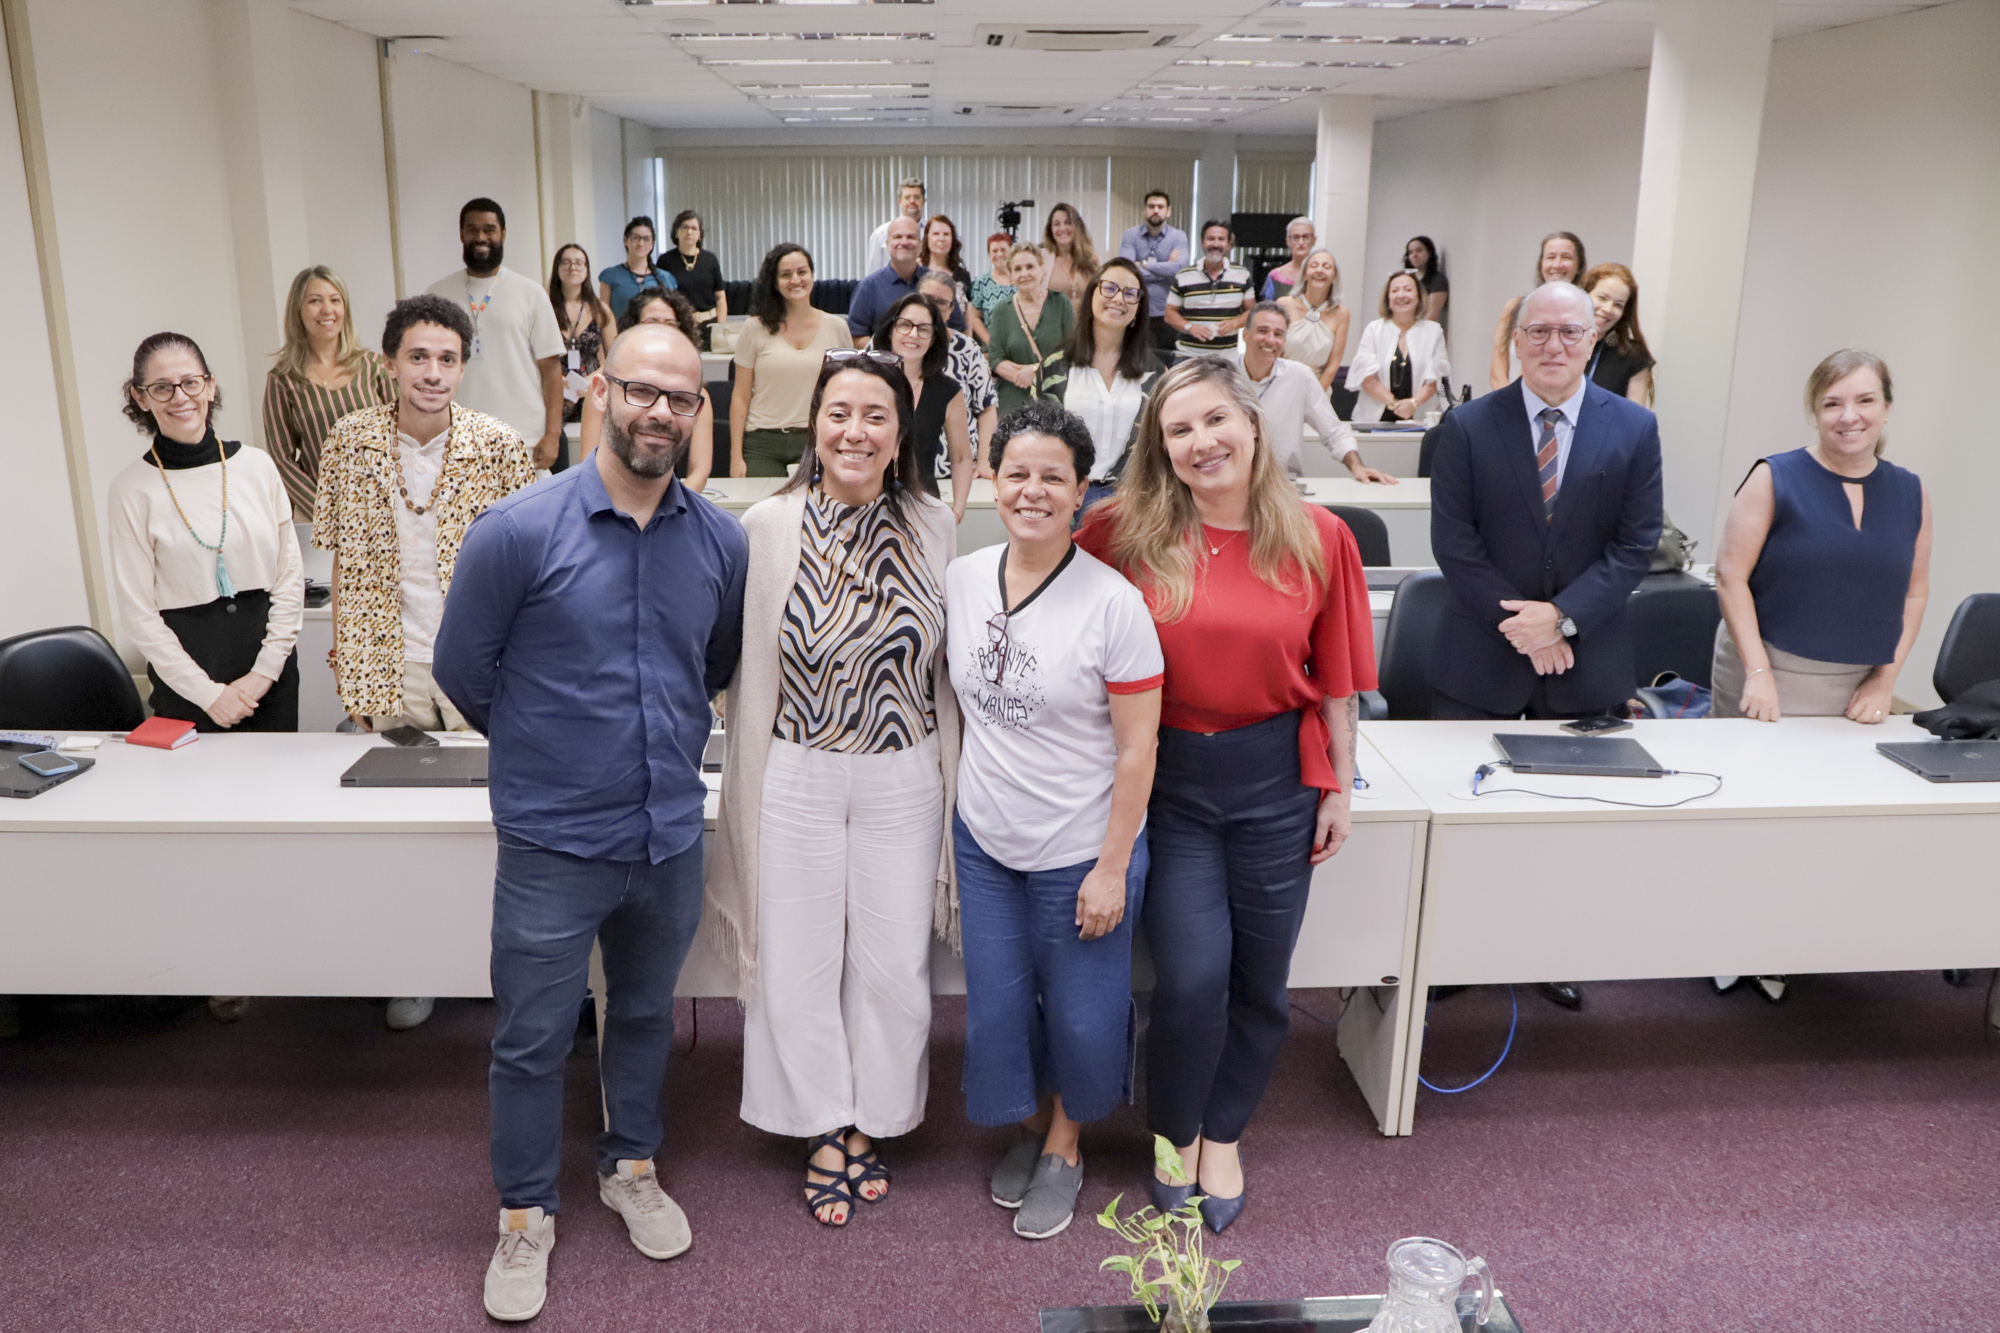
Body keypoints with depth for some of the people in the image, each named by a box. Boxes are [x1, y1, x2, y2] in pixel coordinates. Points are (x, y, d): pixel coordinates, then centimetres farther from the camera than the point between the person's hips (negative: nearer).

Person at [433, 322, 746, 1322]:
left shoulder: (721, 542, -3)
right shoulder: (518, 530, -14)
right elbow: (464, 670, -2)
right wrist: (544, 745, 9)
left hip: (672, 836, 4)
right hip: (554, 841, -3)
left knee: (646, 1015, 21)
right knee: (533, 1040, 10)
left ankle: (631, 1167, 43)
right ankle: (525, 1214, 31)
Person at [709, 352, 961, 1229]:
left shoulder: (932, 527, 0)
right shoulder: (768, 525, -6)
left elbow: (946, 663, 7)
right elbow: (749, 665, -3)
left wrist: (952, 777, 8)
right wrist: (750, 792, -1)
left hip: (904, 779, 2)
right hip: (797, 778, -1)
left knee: (892, 962, 10)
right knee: (800, 960, 9)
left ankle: (869, 1125, 33)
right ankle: (823, 1131, 30)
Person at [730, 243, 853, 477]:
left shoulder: (836, 328, 7)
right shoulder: (755, 328, 4)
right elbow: (740, 396, 4)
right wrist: (736, 456, -2)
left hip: (817, 443, 1)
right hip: (763, 444, -1)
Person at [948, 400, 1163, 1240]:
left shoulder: (1112, 603, -18)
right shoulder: (963, 579, -3)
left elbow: (1137, 748, -14)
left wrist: (1112, 867, -13)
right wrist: (963, 800, 10)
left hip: (1081, 851, -4)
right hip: (985, 841, 4)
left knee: (1082, 1012, 12)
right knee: (997, 1004, 15)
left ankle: (1064, 1148, 38)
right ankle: (1029, 1129, 43)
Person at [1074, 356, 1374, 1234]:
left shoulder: (1318, 537, -4)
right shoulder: (1123, 531, -7)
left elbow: (1337, 677, 2)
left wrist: (1339, 786, 4)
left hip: (1276, 776, 2)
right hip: (1168, 777, -1)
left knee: (1259, 977, 11)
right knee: (1194, 974, -5)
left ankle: (1223, 1135, 37)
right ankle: (1174, 1134, 25)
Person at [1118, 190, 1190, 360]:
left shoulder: (1178, 236, 4)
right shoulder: (1131, 235, 4)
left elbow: (1181, 266, -13)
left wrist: (1145, 264, -8)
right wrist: (1166, 267, -9)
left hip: (1166, 313, 0)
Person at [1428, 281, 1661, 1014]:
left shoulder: (1634, 429, 1)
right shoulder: (1468, 426, -3)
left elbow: (1636, 545, -2)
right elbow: (1453, 542, -7)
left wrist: (1563, 616, -14)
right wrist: (1520, 626, -14)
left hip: (1586, 659, 2)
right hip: (1483, 654, -1)